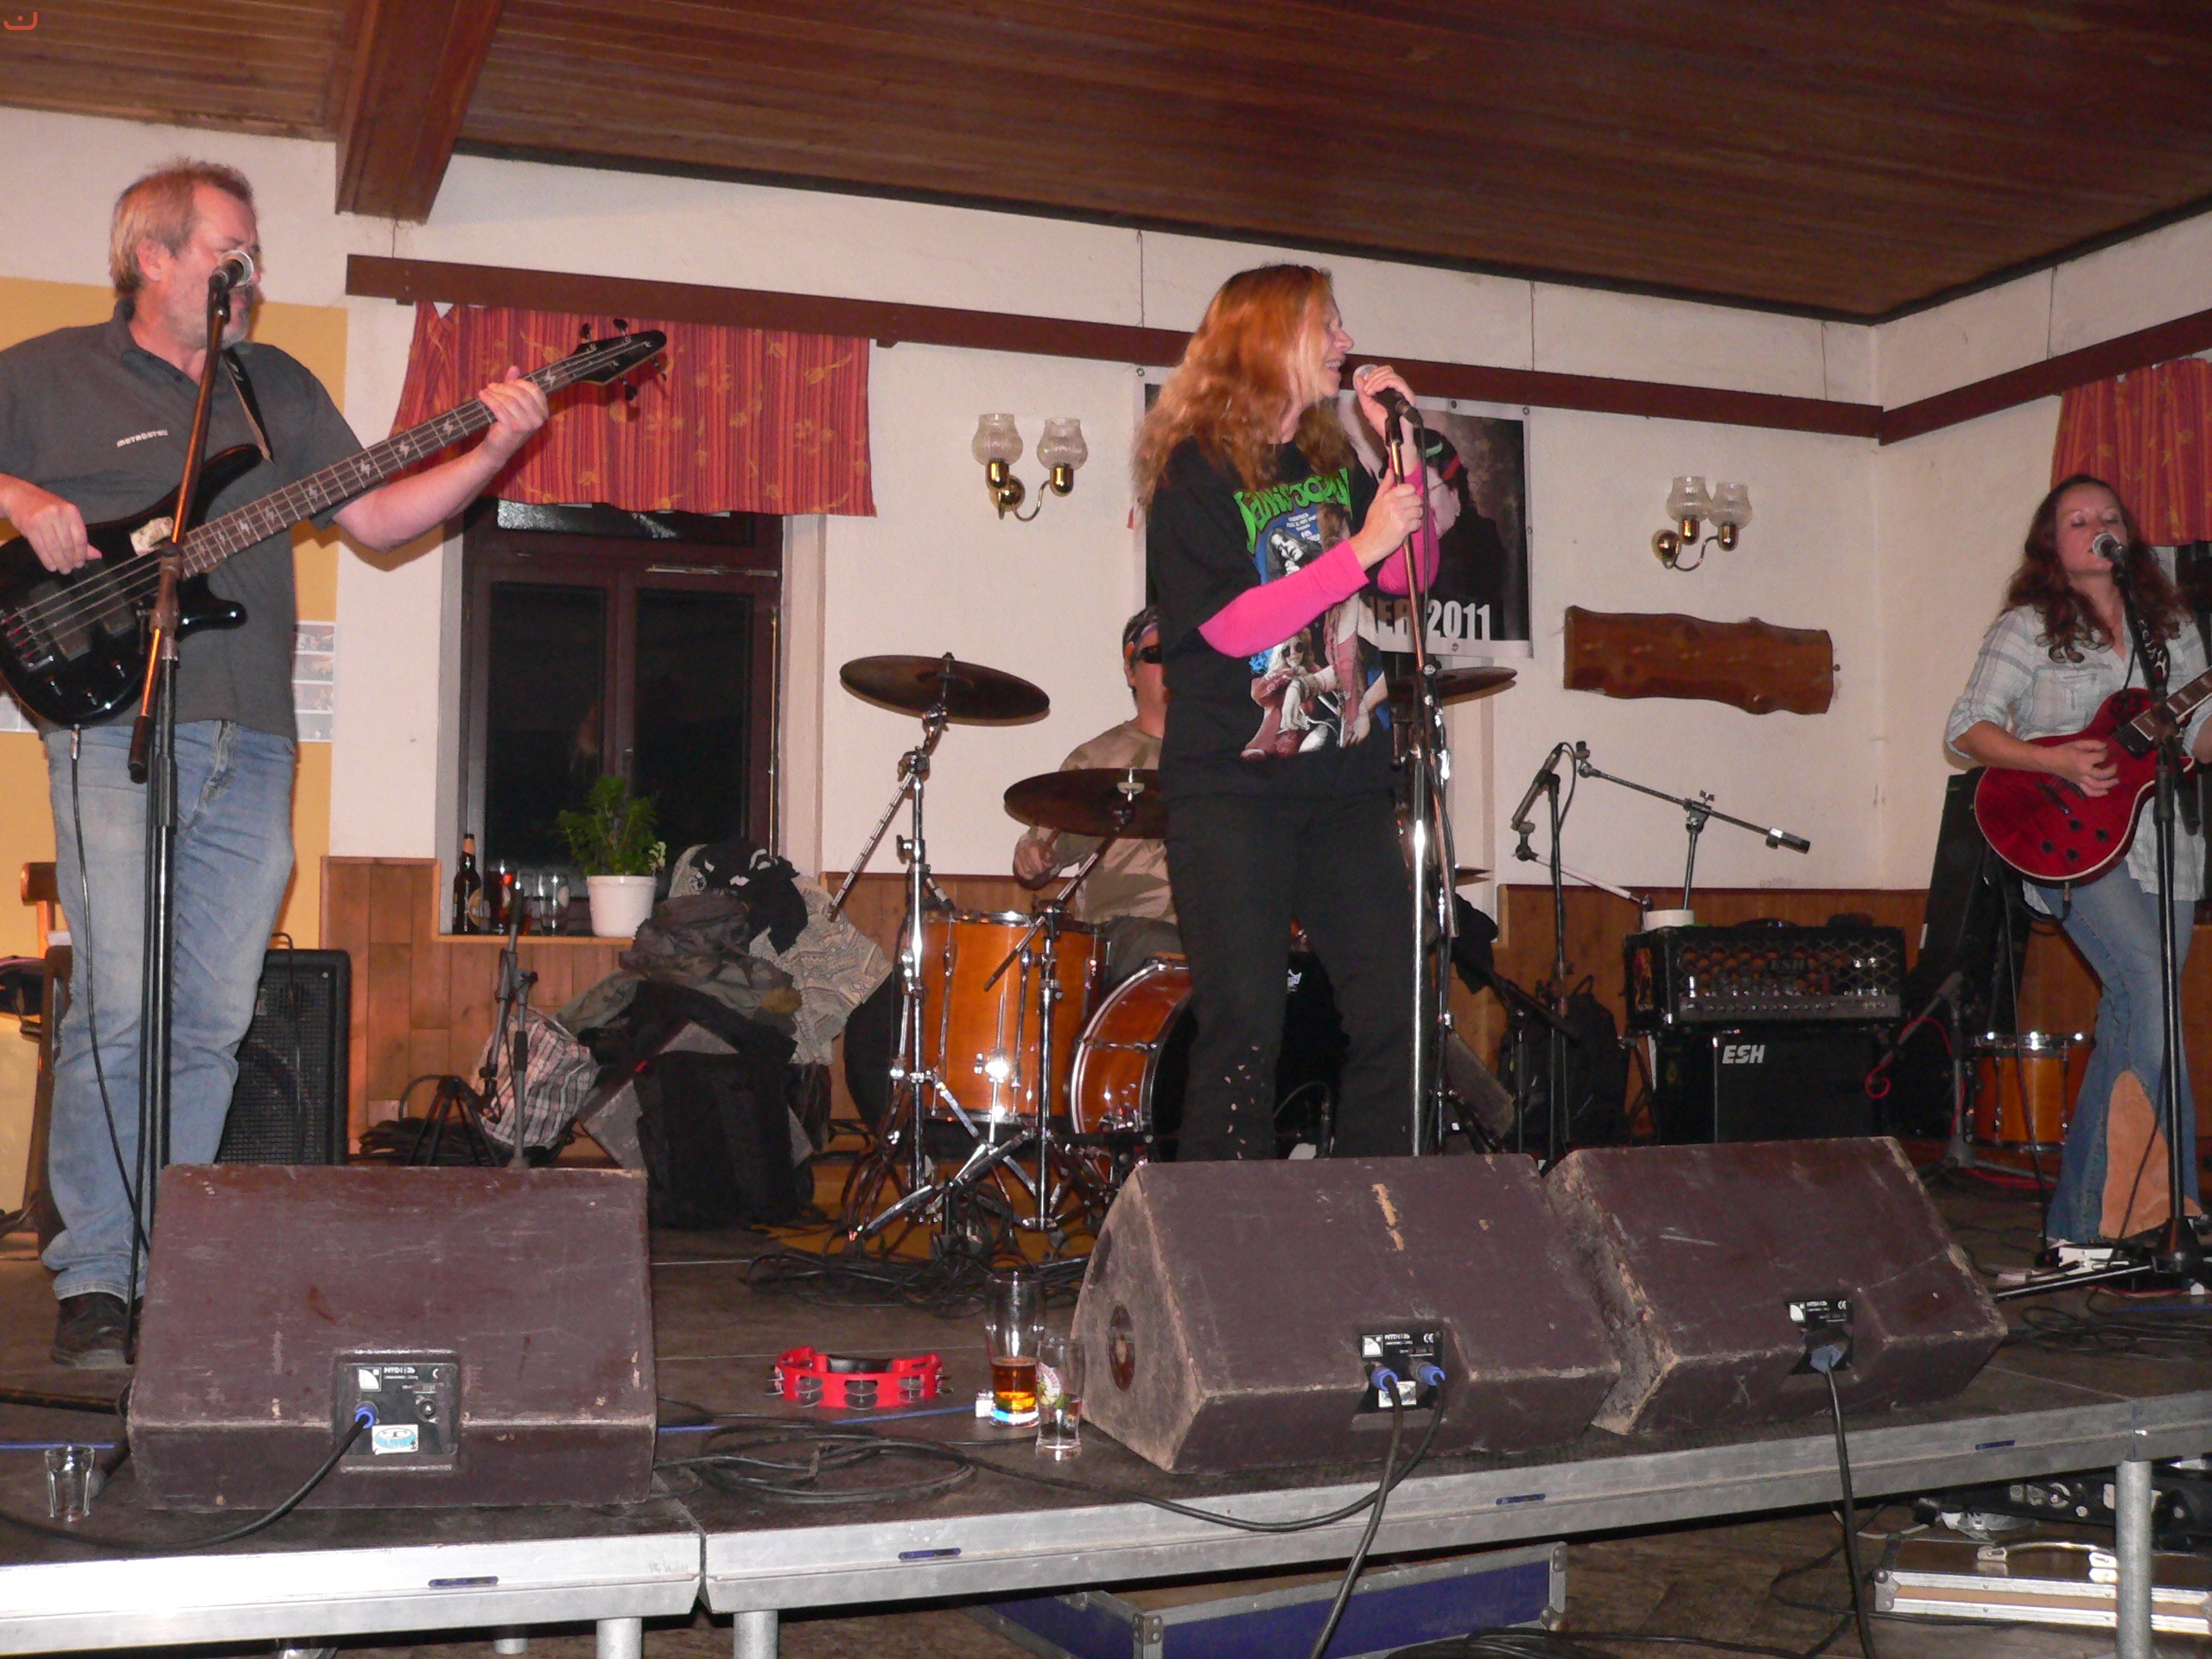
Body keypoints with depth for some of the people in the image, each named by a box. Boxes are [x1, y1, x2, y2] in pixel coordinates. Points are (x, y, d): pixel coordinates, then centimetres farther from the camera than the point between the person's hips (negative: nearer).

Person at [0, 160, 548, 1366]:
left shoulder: (280, 387, 20)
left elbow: (377, 517, 15)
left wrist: (492, 450, 2)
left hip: (253, 745, 4)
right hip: (117, 729, -4)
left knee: (211, 1028, 3)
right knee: (116, 1013, -10)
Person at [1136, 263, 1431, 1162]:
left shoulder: (1333, 463, 16)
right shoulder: (1195, 471, -4)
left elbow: (1410, 576, 15)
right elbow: (1233, 625, -14)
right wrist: (1359, 549, -17)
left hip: (1346, 780, 6)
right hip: (1230, 786, -6)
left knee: (1393, 1014, 1)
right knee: (1245, 1028, -7)